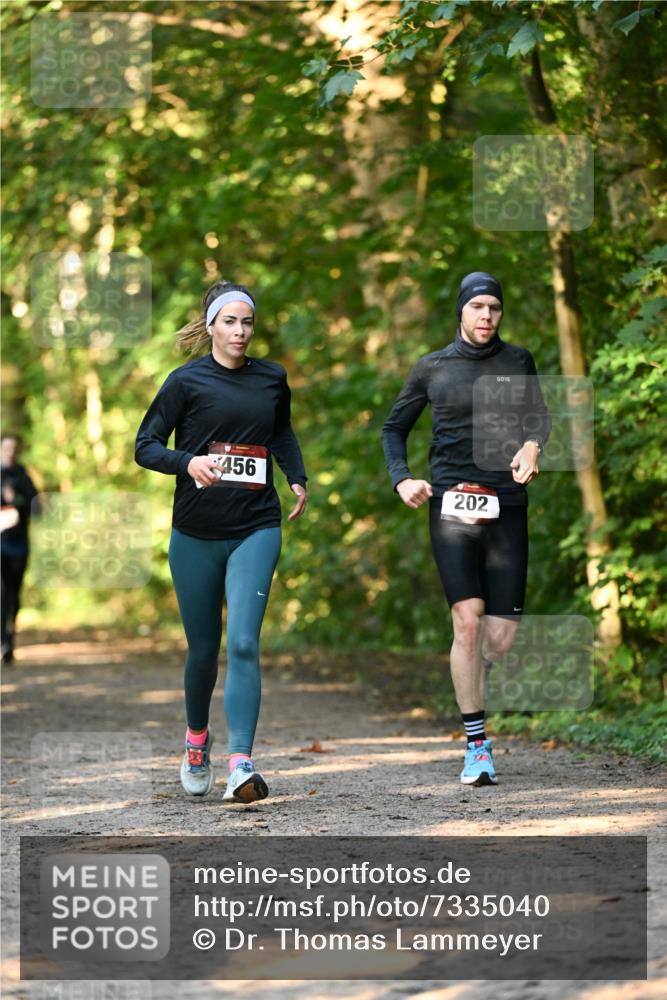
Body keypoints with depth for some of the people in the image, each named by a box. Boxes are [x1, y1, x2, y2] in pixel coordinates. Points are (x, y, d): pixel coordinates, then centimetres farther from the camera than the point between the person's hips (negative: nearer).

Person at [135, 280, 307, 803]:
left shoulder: (272, 379, 8)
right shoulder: (187, 381, -2)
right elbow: (145, 446, -3)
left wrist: (298, 478, 15)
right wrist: (188, 462, -21)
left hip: (256, 529, 1)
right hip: (196, 533, -1)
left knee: (243, 643, -15)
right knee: (203, 649, 10)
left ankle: (241, 763, -20)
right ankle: (197, 739, 37)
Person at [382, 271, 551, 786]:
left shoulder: (518, 361, 11)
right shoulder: (432, 368, 9)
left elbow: (539, 415, 20)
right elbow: (395, 427, 19)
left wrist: (532, 444, -4)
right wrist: (402, 479, 2)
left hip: (507, 507, 2)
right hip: (452, 506, -1)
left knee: (501, 636, -2)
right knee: (468, 620, -14)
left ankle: (471, 671, 35)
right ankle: (477, 745, -8)